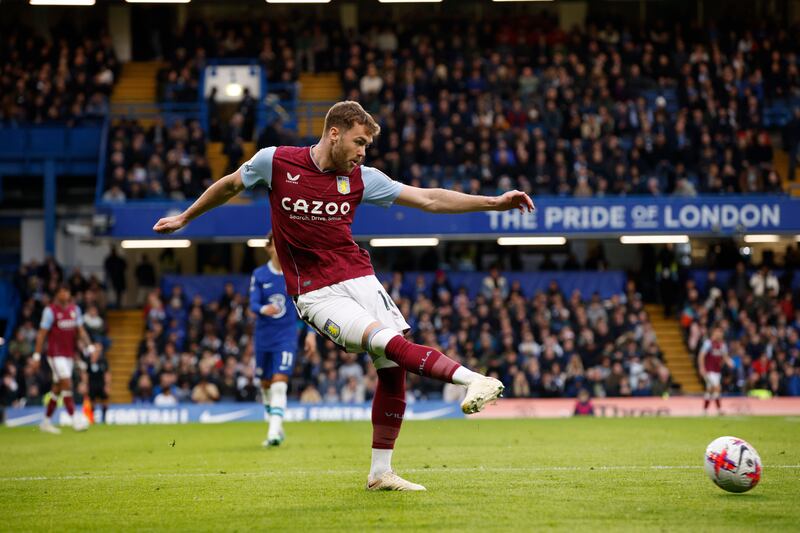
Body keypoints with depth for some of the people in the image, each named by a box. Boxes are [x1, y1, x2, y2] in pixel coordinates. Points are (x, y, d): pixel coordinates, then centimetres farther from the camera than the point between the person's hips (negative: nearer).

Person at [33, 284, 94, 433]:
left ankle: (46, 422, 19)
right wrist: (37, 356, -10)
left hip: (69, 354, 6)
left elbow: (81, 331, 12)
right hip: (56, 354, -6)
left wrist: (89, 347, 0)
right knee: (67, 383, -16)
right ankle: (75, 420, -17)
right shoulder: (50, 311, -8)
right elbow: (41, 334, -7)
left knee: (58, 388, 10)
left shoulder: (75, 309, 9)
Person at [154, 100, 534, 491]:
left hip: (359, 278, 4)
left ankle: (380, 473, 4)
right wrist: (185, 217, 25)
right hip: (315, 293, -4)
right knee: (388, 341, -25)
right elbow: (230, 185, 15)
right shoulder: (275, 162, -4)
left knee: (393, 365, -6)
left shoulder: (360, 178, 3)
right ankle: (470, 379, -40)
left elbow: (428, 199, 4)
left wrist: (493, 203, -3)